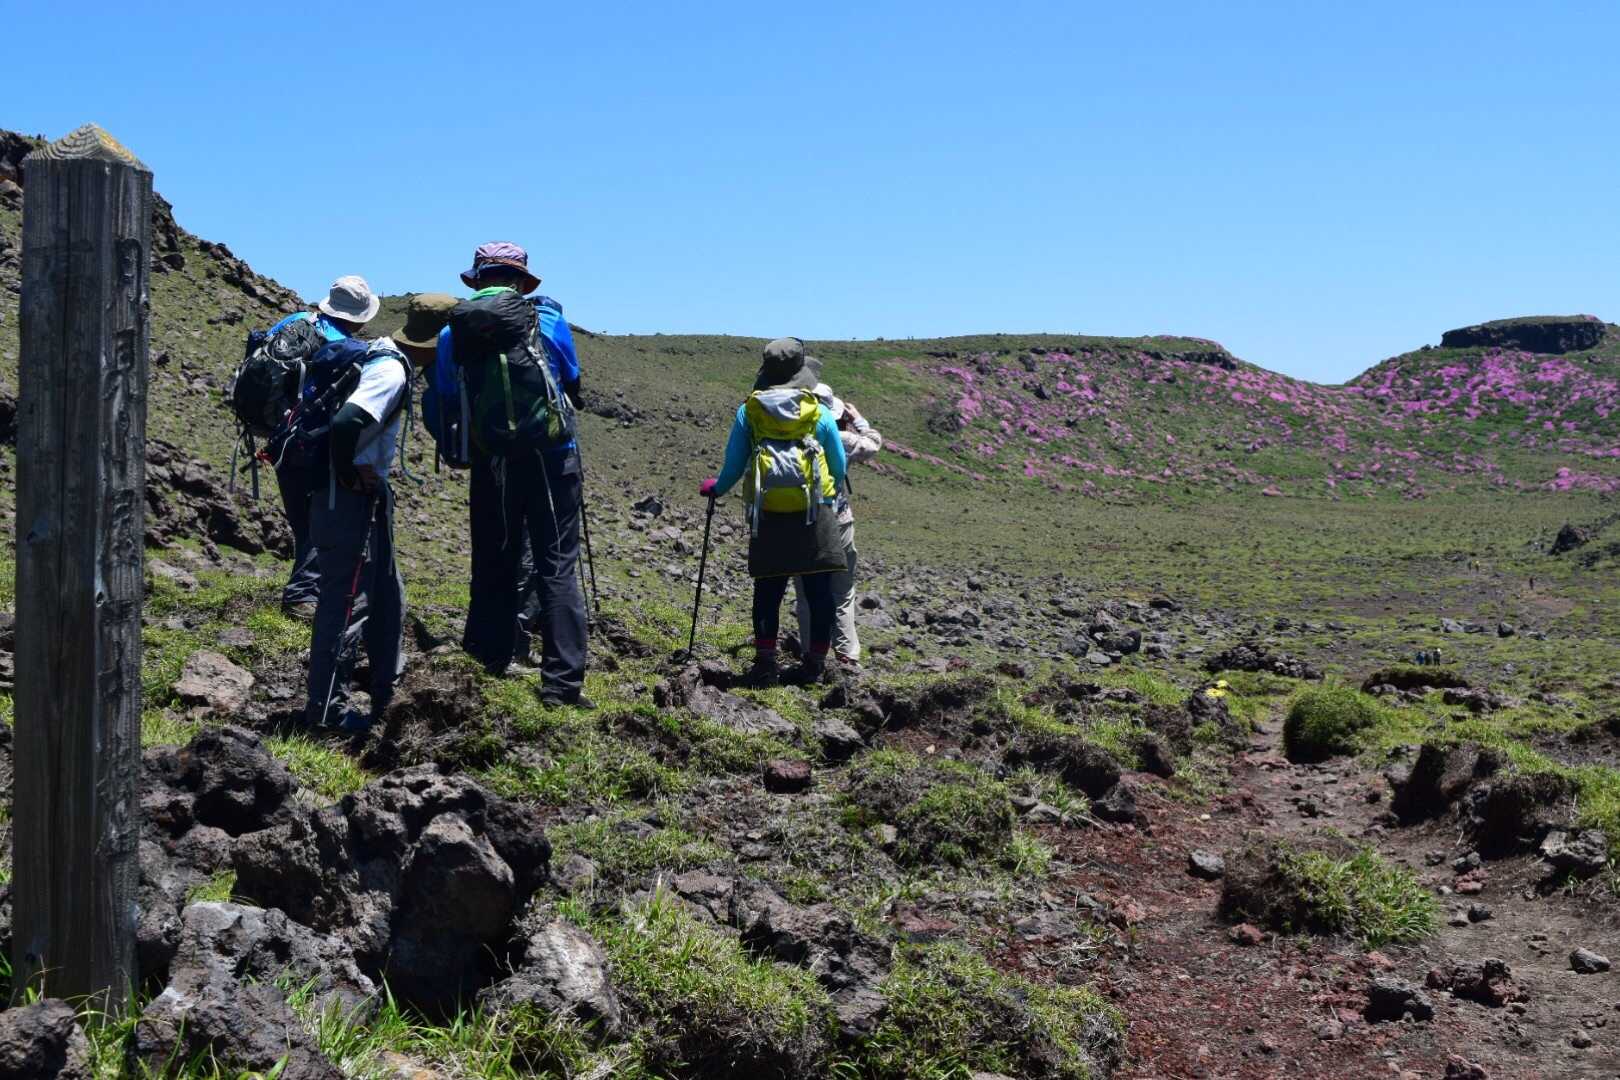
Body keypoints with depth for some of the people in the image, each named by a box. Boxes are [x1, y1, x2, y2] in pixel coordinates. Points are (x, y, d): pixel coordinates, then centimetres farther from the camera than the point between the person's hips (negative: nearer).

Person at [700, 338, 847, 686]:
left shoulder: (749, 412, 4)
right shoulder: (820, 413, 5)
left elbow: (734, 464, 6)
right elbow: (840, 468, 10)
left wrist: (715, 488, 25)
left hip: (768, 516, 0)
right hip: (816, 514, 0)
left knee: (767, 591, 7)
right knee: (818, 591, 6)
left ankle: (765, 663, 4)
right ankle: (815, 663, 9)